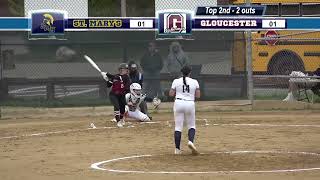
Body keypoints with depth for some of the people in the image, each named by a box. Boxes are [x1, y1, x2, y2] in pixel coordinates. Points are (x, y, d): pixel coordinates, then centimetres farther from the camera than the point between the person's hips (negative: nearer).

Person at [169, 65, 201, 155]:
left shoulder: (176, 81, 0)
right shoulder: (194, 82, 2)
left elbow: (171, 94, 1)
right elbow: (198, 95, 3)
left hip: (178, 104, 0)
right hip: (190, 104, 0)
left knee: (178, 127, 5)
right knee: (191, 125, 14)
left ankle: (177, 149, 2)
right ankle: (190, 141, -14)